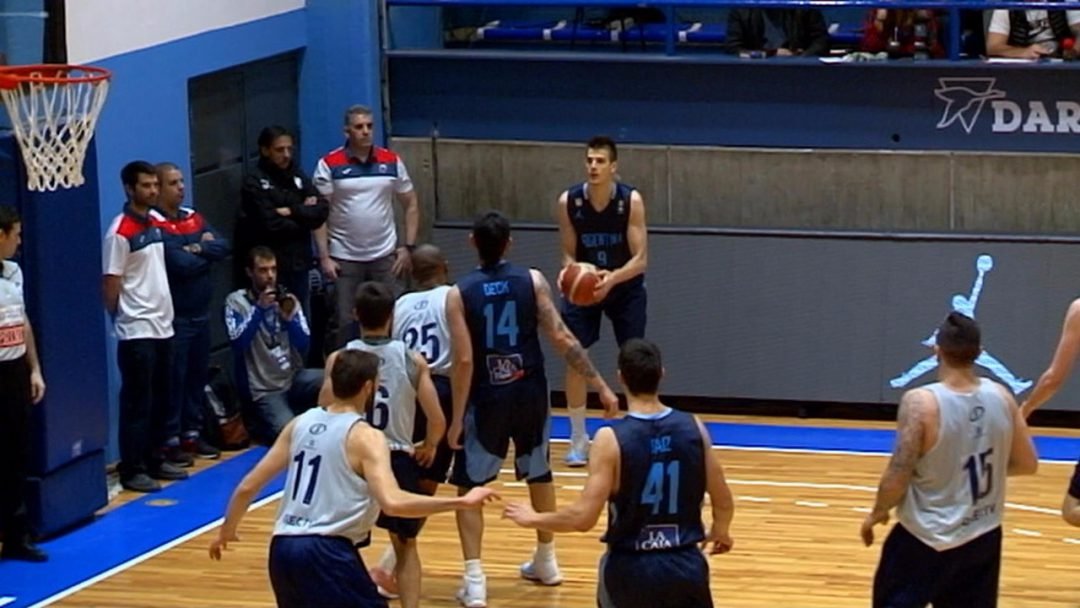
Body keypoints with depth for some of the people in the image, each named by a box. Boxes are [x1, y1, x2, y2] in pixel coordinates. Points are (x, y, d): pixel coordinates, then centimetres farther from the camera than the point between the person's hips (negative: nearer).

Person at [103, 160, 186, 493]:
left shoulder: (157, 222, 9)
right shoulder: (120, 232, -15)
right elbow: (111, 283, -13)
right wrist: (119, 317, -5)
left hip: (163, 324, 8)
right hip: (136, 330, -8)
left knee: (161, 400, 13)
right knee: (137, 402, -3)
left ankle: (155, 460, 23)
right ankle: (131, 469, 2)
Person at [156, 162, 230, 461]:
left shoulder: (194, 217, 12)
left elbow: (223, 246, 2)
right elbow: (181, 264, -22)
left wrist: (199, 249, -15)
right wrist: (206, 254, -3)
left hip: (201, 312, 8)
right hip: (174, 316, -8)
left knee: (198, 376, 13)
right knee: (174, 379, -3)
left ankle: (192, 433, 23)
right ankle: (171, 440, 3)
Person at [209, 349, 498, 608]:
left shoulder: (300, 423, 13)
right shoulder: (365, 437, -7)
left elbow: (247, 487, 15)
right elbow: (393, 503, -23)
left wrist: (226, 531, 31)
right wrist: (463, 502, -21)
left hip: (282, 548, 7)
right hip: (326, 552, -7)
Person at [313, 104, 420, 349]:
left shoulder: (392, 162, 3)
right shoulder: (329, 165, -5)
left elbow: (411, 204, 9)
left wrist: (408, 246, 1)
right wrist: (324, 256, -10)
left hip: (385, 256, 2)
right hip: (344, 258, -2)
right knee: (346, 324, 2)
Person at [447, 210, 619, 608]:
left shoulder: (460, 293, -9)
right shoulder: (532, 280, -4)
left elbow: (464, 360, -13)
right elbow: (562, 339, -8)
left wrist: (457, 418, -7)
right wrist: (600, 385, -2)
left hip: (487, 398, -2)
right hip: (530, 394, 2)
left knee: (469, 488, 9)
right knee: (539, 476, 25)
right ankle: (546, 562, 37)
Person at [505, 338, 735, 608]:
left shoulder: (611, 439, -14)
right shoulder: (693, 428, -4)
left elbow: (583, 518, -16)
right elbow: (724, 503, 6)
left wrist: (533, 519, 1)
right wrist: (720, 532, 28)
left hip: (631, 568, -1)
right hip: (685, 565, 1)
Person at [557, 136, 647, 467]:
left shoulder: (631, 201, -21)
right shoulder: (568, 201, -16)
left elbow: (641, 259, -22)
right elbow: (569, 254, -7)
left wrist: (613, 278, -41)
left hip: (625, 286, -1)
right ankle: (578, 439, 6)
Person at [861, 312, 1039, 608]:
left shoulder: (921, 402, -20)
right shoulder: (1001, 397, -5)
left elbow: (898, 477, -18)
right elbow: (1027, 464, 5)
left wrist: (877, 513, 1)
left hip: (926, 540, -5)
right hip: (984, 536, 5)